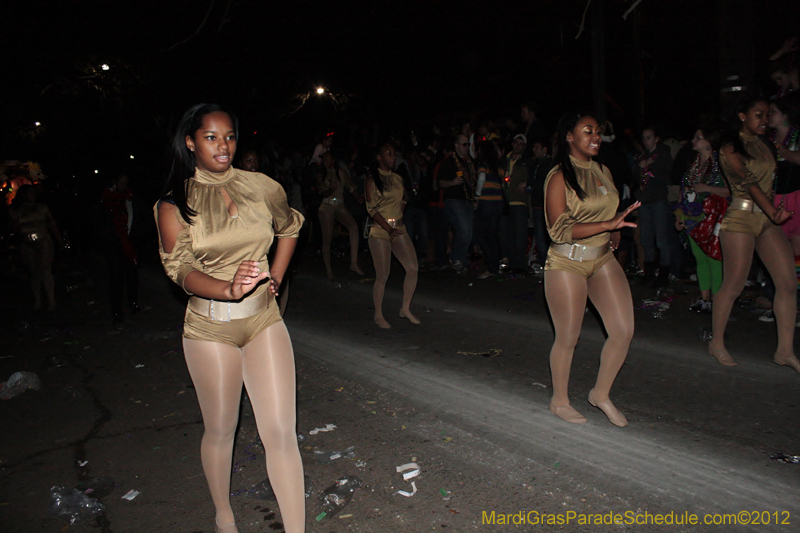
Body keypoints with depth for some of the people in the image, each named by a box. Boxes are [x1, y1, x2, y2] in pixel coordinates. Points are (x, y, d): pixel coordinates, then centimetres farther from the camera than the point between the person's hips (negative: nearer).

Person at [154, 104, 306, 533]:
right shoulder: (175, 204, -5)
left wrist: (274, 278, 8)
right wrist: (228, 289, -37)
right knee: (220, 431, 14)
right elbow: (180, 269, -17)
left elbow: (289, 227, 19)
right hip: (210, 326, -1)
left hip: (263, 319, 1)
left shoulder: (262, 187, 0)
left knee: (280, 432, -3)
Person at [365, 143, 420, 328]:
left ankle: (405, 308, 12)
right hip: (380, 232, -5)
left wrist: (399, 221, 9)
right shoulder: (372, 180, -4)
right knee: (382, 276, -2)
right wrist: (389, 229, -16)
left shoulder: (398, 179, 13)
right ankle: (378, 315, 15)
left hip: (399, 230, 6)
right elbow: (372, 209, -10)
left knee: (413, 269, -5)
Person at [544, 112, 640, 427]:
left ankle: (601, 394, 22)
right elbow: (558, 230, -19)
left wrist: (615, 236, 5)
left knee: (624, 331, 0)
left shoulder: (602, 171, 11)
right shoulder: (559, 177, -11)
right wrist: (608, 224, -25)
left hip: (603, 259, 7)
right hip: (567, 264, -7)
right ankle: (559, 401, 27)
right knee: (567, 339, 4)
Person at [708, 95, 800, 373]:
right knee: (733, 286, -1)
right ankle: (716, 343, 17)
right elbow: (748, 183, -21)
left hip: (767, 219, 7)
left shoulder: (764, 145, 14)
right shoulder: (731, 149, -7)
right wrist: (773, 211, -31)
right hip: (741, 218, -7)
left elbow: (769, 182, 20)